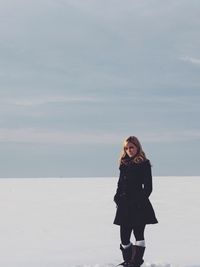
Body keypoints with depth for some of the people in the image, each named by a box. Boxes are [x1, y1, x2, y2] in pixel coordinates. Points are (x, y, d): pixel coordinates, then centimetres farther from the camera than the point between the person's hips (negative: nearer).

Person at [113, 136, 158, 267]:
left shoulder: (144, 164, -3)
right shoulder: (124, 164, 13)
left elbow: (148, 187, -5)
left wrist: (140, 200, -13)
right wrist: (118, 199, 3)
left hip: (139, 206, -6)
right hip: (124, 206, 6)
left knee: (138, 233, -3)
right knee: (124, 235, 7)